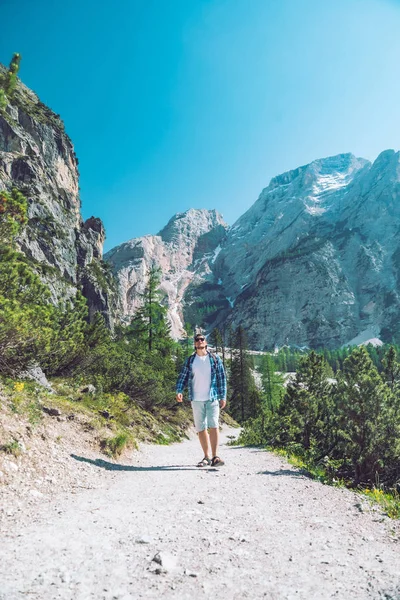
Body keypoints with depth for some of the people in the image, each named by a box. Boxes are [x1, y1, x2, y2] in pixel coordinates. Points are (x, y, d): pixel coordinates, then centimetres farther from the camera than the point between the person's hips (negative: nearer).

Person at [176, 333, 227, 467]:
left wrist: (223, 397, 0)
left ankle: (215, 457, -6)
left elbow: (222, 378, 4)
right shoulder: (189, 360, 7)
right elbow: (182, 377, 5)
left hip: (212, 398, -2)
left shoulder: (215, 359, 3)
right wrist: (179, 391, -11)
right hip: (196, 400, 2)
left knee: (213, 426, -12)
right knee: (200, 428, 7)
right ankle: (207, 457, 18)